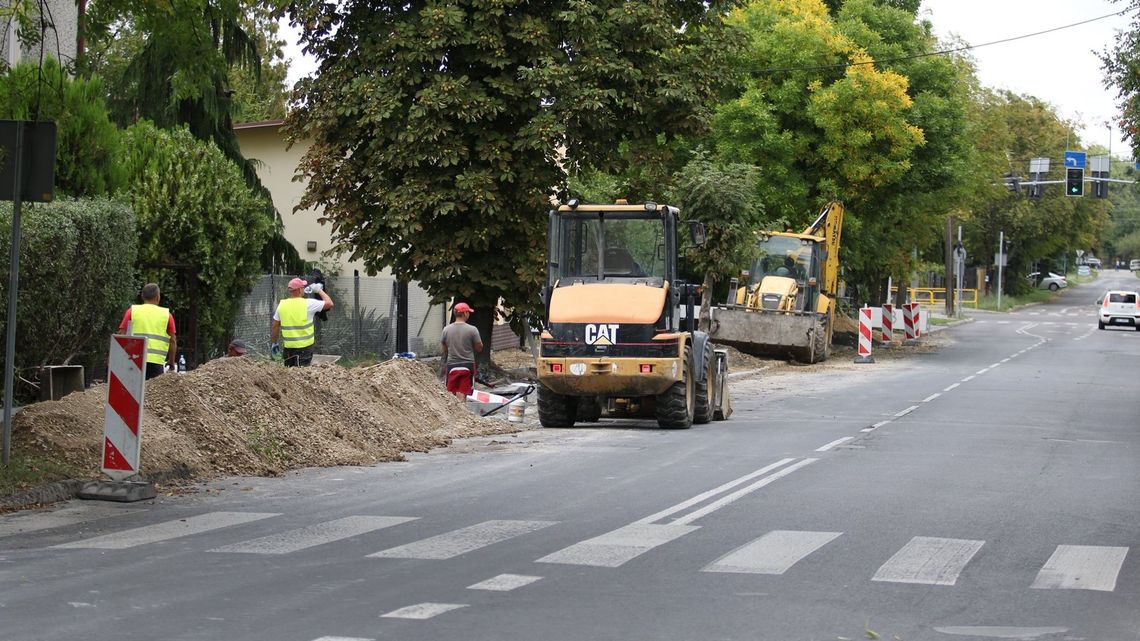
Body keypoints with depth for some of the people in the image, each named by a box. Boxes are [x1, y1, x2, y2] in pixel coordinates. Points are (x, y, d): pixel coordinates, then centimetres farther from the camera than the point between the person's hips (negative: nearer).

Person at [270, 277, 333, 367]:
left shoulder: (282, 305, 3)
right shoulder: (308, 304, -10)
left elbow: (275, 326, 7)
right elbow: (329, 303, -2)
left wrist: (274, 343, 19)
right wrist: (319, 290, 12)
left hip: (288, 346, 4)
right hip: (304, 346, -4)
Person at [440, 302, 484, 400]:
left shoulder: (446, 329, 1)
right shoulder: (472, 329, -10)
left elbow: (444, 350, 9)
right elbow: (479, 349, -3)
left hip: (451, 366, 2)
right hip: (467, 366, -2)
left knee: (450, 394, 10)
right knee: (462, 394, -2)